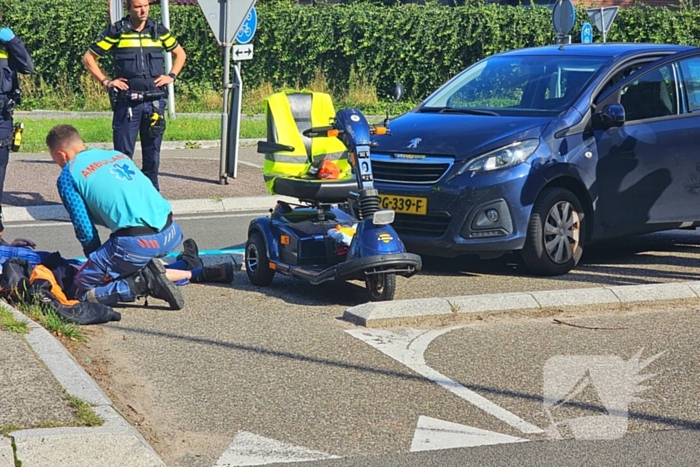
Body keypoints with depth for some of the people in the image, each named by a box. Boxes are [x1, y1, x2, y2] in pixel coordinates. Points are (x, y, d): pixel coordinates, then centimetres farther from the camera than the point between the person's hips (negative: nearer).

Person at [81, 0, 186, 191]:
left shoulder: (159, 31, 8)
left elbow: (180, 54, 23)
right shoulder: (116, 31, 0)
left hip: (155, 102, 3)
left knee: (152, 152, 8)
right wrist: (105, 81, -2)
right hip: (127, 102, -3)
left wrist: (171, 76, 9)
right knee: (123, 153, -2)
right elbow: (88, 58, 6)